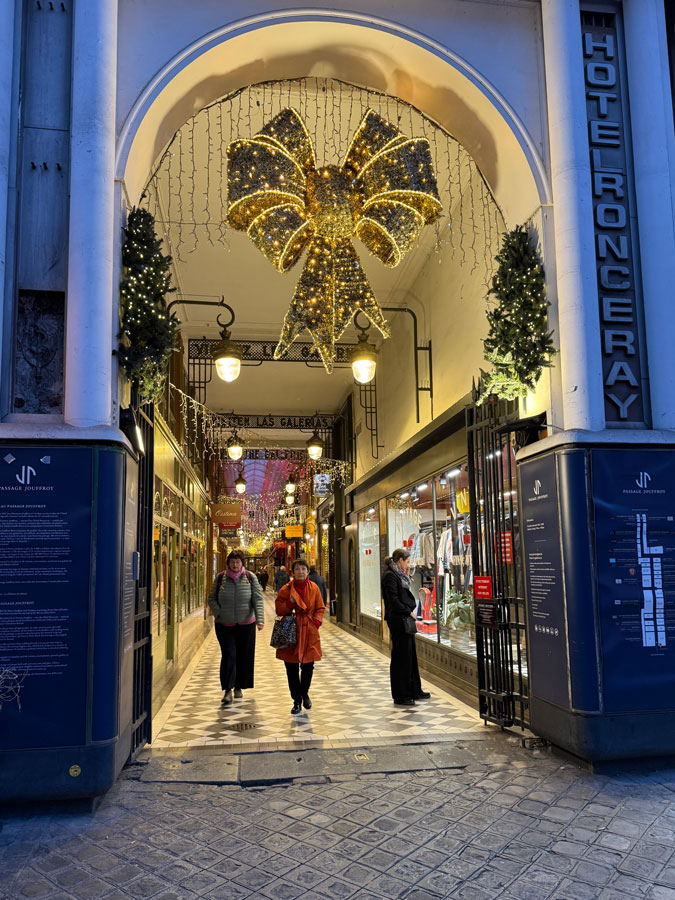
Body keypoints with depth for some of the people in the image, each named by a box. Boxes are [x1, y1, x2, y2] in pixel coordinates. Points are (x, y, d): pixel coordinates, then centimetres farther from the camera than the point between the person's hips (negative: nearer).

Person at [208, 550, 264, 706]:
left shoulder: (250, 577, -3)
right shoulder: (221, 578, 0)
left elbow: (258, 599, -8)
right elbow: (212, 598, 6)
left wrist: (260, 619, -20)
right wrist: (218, 614, -10)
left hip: (246, 624, 1)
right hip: (224, 624, -1)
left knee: (243, 656, 8)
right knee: (229, 655, -10)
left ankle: (238, 687, 24)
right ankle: (227, 691, -7)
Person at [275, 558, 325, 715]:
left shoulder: (314, 588, 4)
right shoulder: (286, 589, -2)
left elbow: (320, 608, 10)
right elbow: (279, 609, -1)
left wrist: (316, 621, -6)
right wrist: (290, 603, -18)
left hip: (309, 632, 2)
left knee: (308, 666, 9)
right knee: (292, 669, -1)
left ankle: (304, 694, 33)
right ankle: (297, 701, 12)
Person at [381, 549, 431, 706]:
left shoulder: (400, 575, 18)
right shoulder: (390, 575, -13)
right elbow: (393, 600, -19)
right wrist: (409, 612, -12)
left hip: (406, 619, 10)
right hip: (398, 621, -10)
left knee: (411, 656, 16)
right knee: (401, 657, -4)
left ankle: (414, 690, 26)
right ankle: (400, 696, 4)